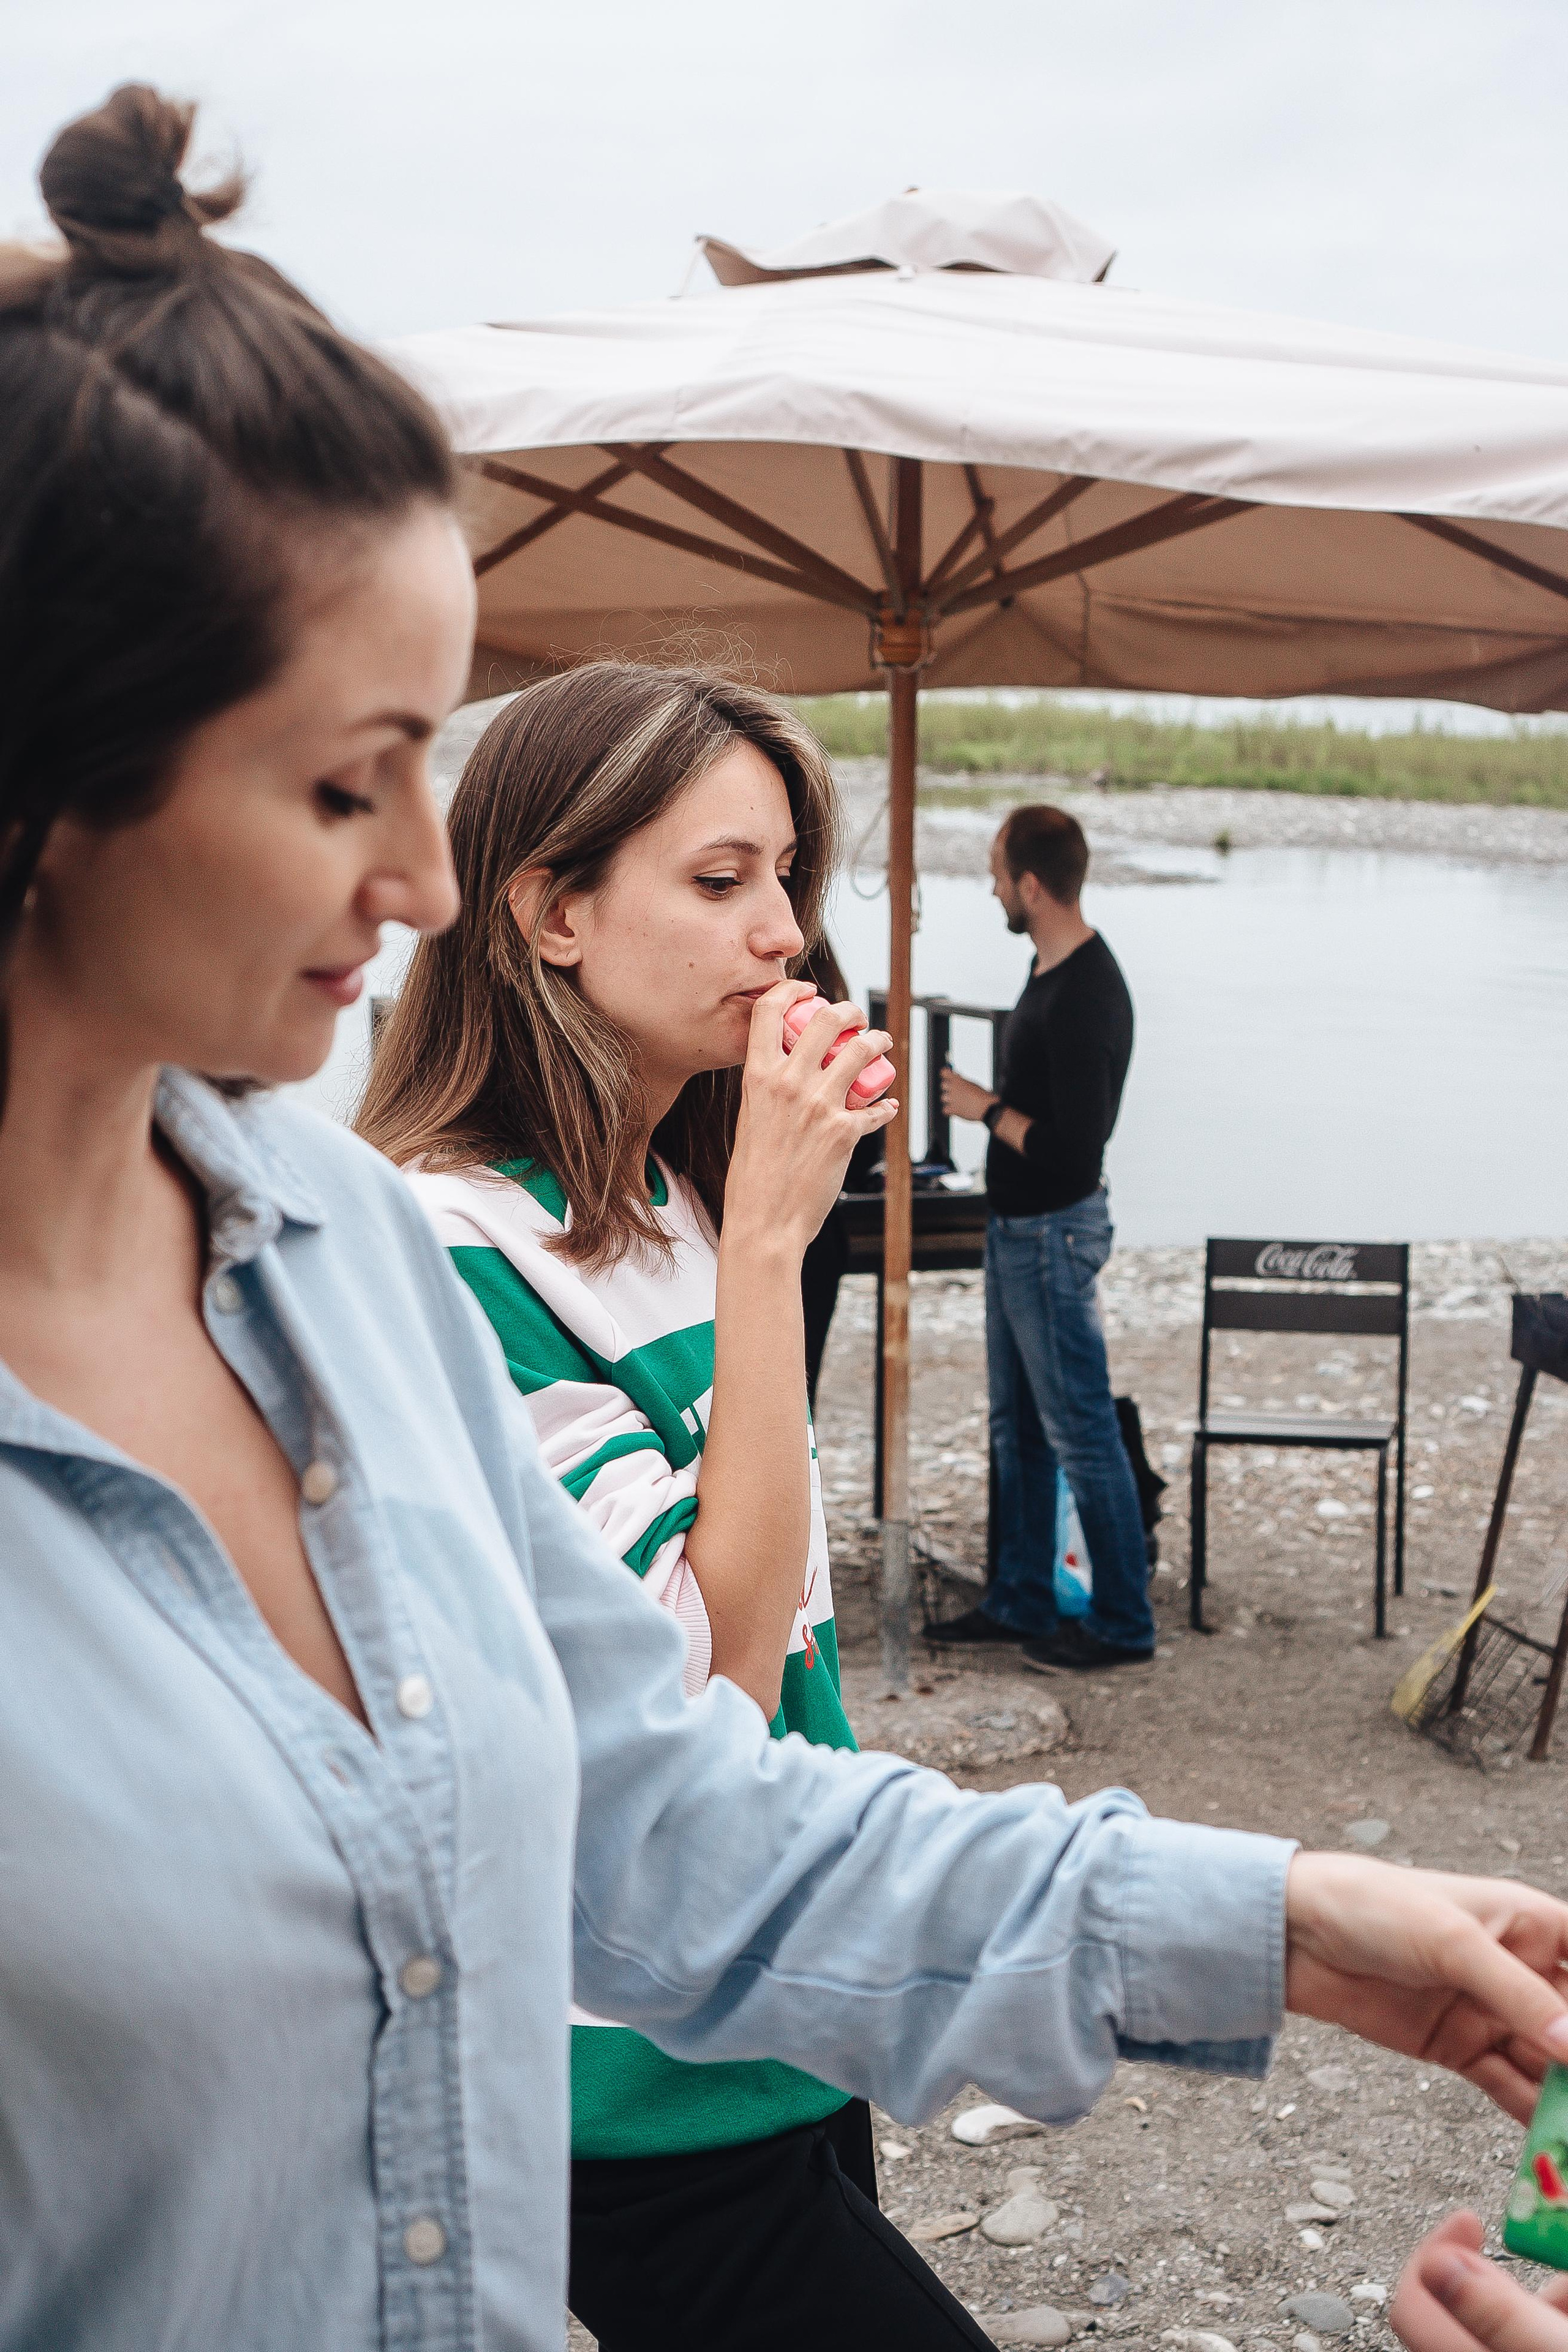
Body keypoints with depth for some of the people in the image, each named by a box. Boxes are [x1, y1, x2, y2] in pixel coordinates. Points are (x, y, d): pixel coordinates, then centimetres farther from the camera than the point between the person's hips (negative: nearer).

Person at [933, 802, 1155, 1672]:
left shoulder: (1085, 998, -24)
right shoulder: (1053, 970, 8)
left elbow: (1074, 1147, -27)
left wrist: (987, 1110, -16)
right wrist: (993, 1102, 8)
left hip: (1054, 1235, -11)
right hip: (1017, 1228, 11)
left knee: (1080, 1435, -1)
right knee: (1016, 1428, 17)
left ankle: (1123, 1622, 10)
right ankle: (1021, 1600, 28)